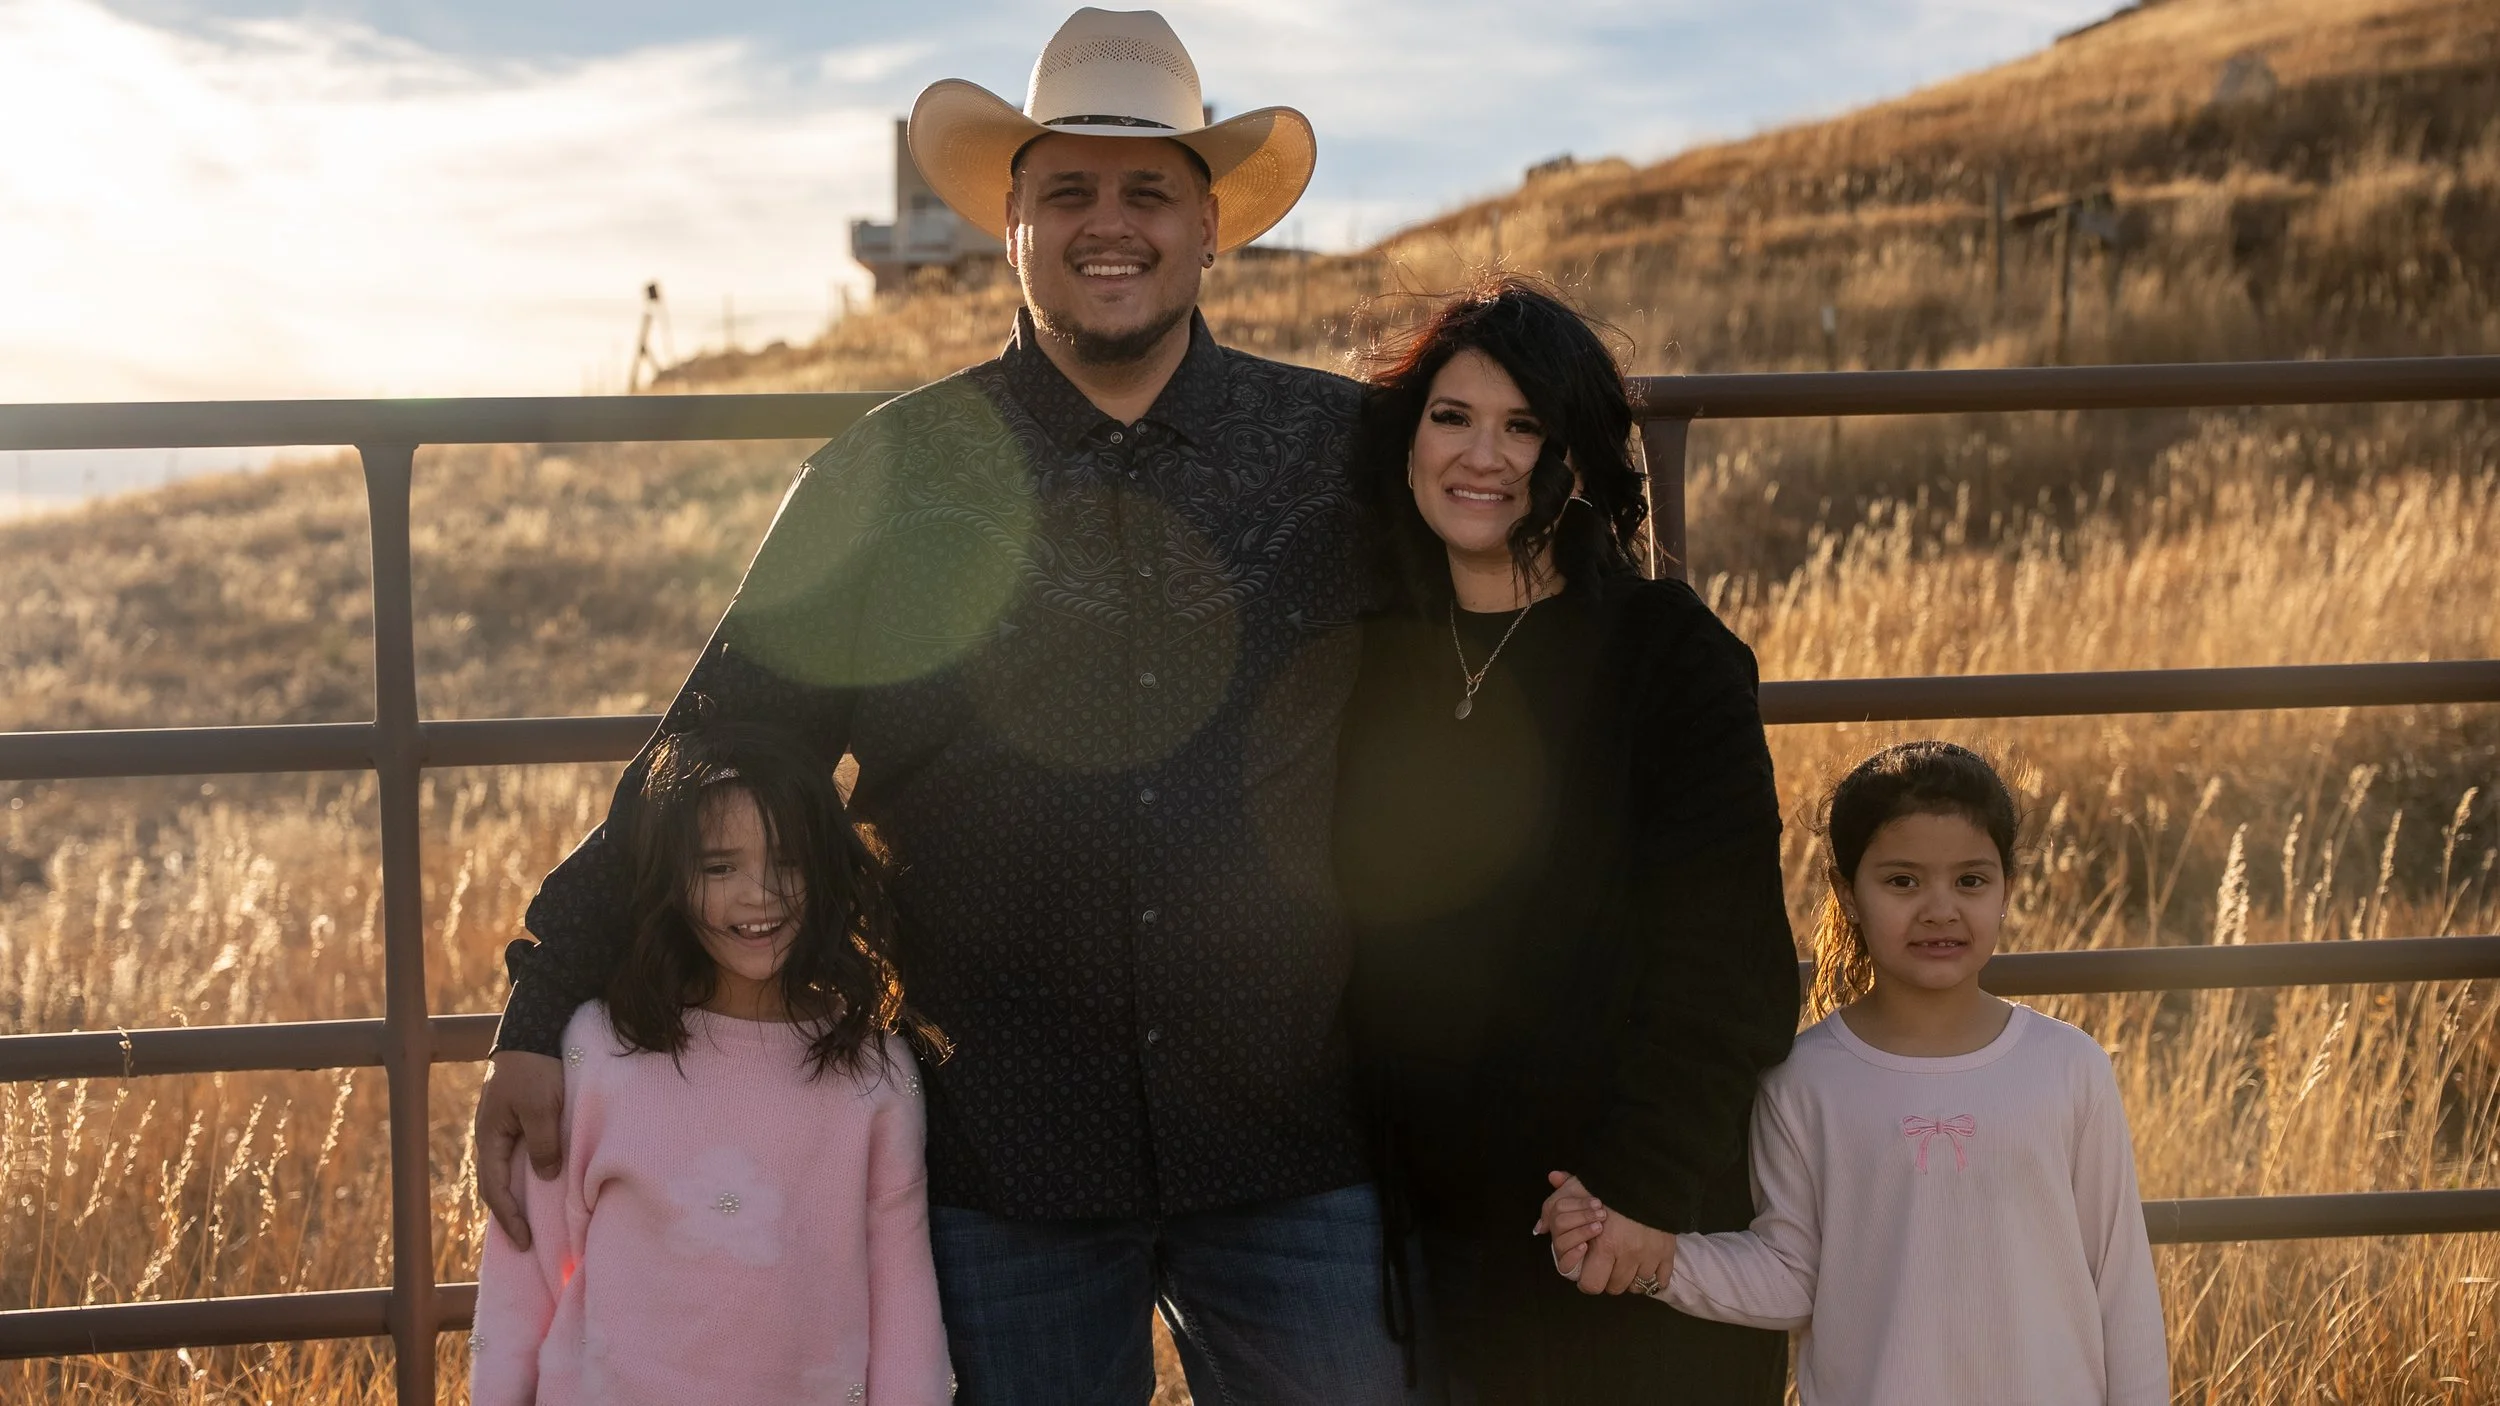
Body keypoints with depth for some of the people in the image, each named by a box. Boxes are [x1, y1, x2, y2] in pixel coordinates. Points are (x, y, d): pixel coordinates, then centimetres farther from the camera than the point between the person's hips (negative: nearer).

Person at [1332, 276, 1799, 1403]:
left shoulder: (1668, 654, -6)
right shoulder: (1367, 661, 6)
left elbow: (1720, 951, -11)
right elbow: (1333, 929, 9)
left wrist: (1648, 1179, -19)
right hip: (1430, 1217, 3)